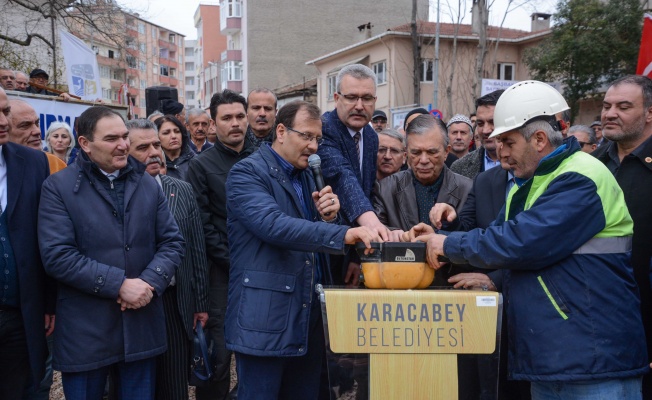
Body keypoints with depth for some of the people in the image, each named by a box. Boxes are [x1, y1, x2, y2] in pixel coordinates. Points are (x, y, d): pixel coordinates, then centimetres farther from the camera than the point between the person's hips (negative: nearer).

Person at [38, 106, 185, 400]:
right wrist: (119, 284, -19)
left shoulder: (148, 185, 8)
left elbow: (172, 241, 5)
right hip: (84, 331, -3)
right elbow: (57, 256, -14)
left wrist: (150, 282, -13)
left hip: (142, 325, 3)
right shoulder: (58, 187, -5)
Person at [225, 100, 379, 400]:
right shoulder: (247, 172, -9)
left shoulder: (305, 176, 16)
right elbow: (274, 225, -26)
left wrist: (327, 218, -6)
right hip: (264, 319, -7)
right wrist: (343, 234, -33)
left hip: (309, 318, 8)